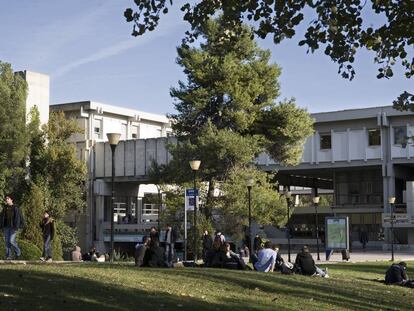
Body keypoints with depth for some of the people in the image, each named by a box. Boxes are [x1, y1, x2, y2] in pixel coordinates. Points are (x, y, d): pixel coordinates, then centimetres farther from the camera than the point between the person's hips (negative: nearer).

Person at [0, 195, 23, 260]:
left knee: (12, 241, -12)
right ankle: (8, 256, 7)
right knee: (7, 242, 4)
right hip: (6, 227, 5)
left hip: (13, 227, -5)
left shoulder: (15, 208, -6)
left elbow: (18, 217, -11)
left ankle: (18, 252, 10)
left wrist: (16, 227, -18)